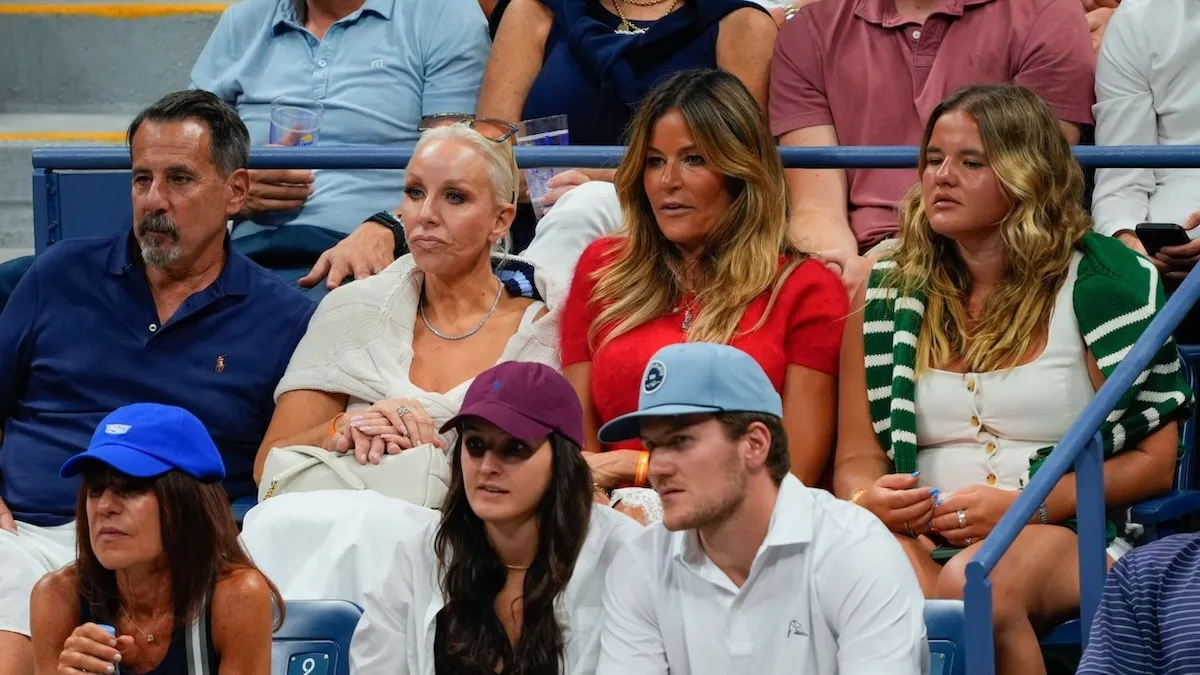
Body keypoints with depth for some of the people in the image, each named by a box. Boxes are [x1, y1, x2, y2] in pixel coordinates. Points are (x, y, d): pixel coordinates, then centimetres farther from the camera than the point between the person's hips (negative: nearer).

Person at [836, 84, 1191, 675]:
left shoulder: (1099, 283, 5)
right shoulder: (886, 294, 16)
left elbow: (1153, 463, 1)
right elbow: (856, 458, 16)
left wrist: (1025, 506, -12)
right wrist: (869, 500, -10)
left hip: (1069, 536, -2)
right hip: (919, 538, 2)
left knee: (975, 585, -38)